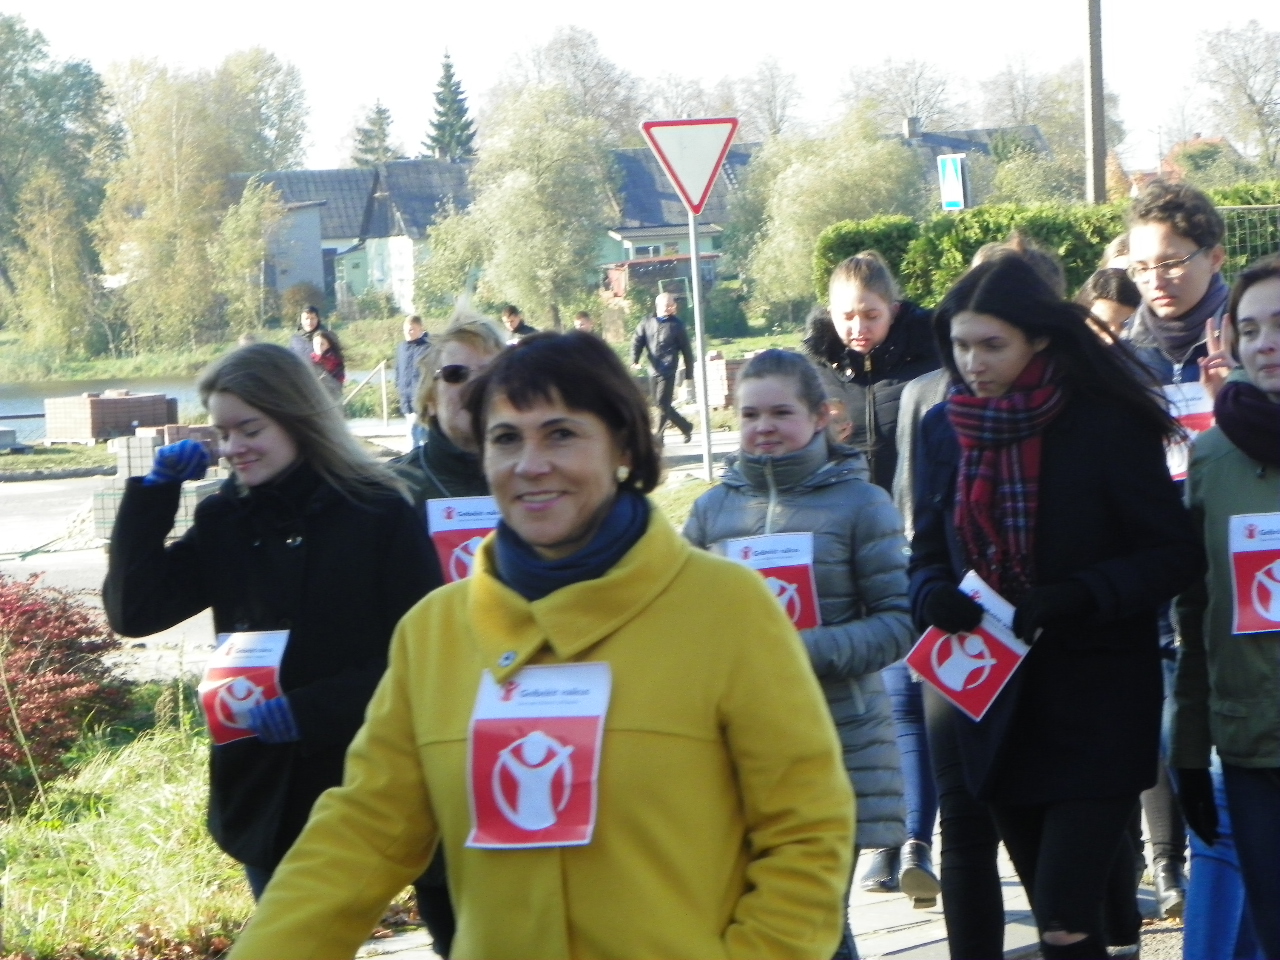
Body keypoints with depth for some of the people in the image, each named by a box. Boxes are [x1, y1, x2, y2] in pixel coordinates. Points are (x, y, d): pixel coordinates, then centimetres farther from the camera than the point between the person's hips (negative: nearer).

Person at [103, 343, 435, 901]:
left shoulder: (380, 514, -8)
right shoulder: (224, 520, 7)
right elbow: (133, 612, -1)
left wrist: (312, 711, -21)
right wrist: (155, 493, -5)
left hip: (361, 784, -4)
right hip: (262, 789, 5)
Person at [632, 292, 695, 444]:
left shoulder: (677, 325, 0)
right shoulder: (647, 323, 9)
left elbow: (686, 350, 4)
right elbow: (637, 342, 5)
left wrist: (689, 373, 4)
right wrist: (634, 360, -13)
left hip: (668, 371, -5)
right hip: (653, 370, 5)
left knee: (662, 403, -10)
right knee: (662, 404, 10)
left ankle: (658, 437, -5)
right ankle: (685, 427, 27)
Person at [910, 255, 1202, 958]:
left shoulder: (1110, 424, -9)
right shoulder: (943, 430, 5)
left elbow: (1173, 554, -7)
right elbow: (927, 551, 12)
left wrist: (1079, 597, -23)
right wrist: (935, 596, -12)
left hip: (1098, 703, -5)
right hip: (994, 706, 5)